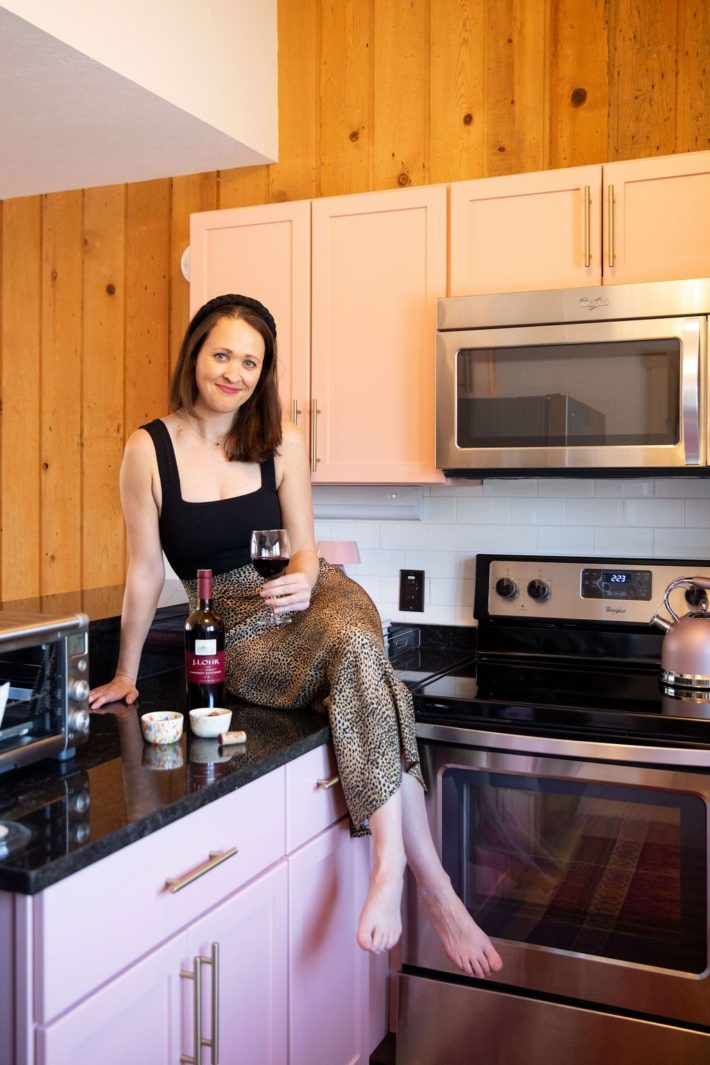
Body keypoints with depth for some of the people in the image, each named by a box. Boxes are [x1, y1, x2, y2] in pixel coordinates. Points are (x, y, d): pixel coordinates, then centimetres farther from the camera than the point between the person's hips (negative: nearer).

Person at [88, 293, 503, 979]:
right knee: (361, 662, -33)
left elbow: (304, 548, 7)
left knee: (352, 636, -36)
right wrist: (125, 676, 6)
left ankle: (392, 869, -35)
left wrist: (304, 580, -18)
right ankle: (429, 882, -31)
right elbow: (145, 571, 0)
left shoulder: (281, 443, 1)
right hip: (243, 637, -2)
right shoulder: (149, 450, -6)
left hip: (319, 599, 2)